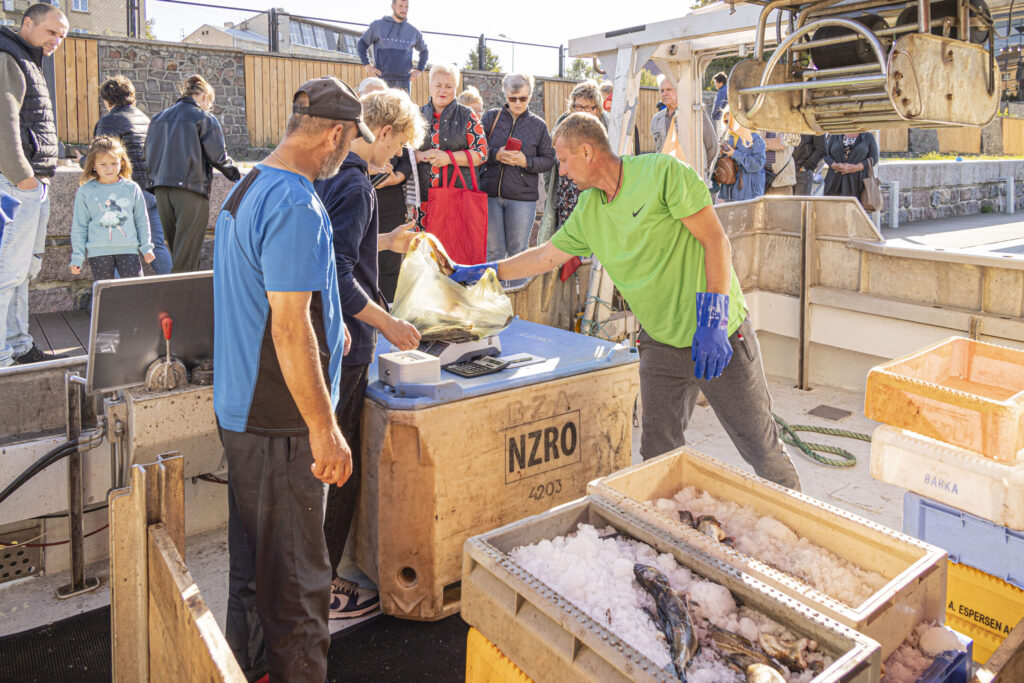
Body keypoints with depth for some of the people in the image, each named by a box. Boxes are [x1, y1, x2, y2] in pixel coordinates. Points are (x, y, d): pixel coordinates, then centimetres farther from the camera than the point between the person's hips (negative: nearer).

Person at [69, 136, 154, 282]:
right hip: (98, 252, 0)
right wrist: (77, 257, 4)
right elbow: (79, 226, 6)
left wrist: (146, 247, 13)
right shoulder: (85, 191, 2)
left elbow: (142, 220, 14)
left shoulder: (132, 188, 5)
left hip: (128, 249, 0)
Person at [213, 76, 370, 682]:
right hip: (281, 421, -10)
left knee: (254, 557, 23)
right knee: (294, 573, 5)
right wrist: (325, 429, -22)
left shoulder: (248, 187, 11)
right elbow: (289, 327, -26)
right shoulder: (298, 206, -21)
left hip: (241, 406, 10)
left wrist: (325, 324, 30)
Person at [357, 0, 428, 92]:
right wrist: (367, 65, 1)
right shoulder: (378, 25, 6)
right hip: (383, 78, -2)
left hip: (404, 81, 2)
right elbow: (362, 44, 13)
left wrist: (419, 70, 12)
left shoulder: (413, 31, 12)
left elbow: (424, 51, 25)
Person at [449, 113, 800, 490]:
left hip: (718, 335, -5)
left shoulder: (661, 172, -12)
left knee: (761, 447, 5)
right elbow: (546, 256, 19)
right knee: (659, 453, 4)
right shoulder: (587, 212, 8)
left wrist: (713, 320, -20)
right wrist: (480, 271, 19)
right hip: (660, 345, 6)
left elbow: (716, 240, -14)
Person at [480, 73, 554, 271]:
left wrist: (526, 161, -12)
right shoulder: (491, 117, 7)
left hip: (522, 197, -1)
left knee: (518, 251, 4)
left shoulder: (538, 125, 7)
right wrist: (495, 154, -14)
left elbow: (548, 160, 6)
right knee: (493, 250, 6)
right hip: (490, 193, 1)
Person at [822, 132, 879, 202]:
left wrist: (856, 167, -16)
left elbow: (874, 158, 1)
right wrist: (834, 165, -15)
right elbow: (826, 154, 7)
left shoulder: (868, 136, 5)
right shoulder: (835, 136, 9)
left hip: (858, 182, -2)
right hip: (836, 182, 2)